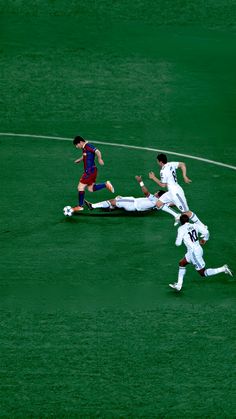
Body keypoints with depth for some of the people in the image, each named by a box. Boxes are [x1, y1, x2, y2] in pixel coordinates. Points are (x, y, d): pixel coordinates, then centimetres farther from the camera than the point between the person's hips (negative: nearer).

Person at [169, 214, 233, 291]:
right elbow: (206, 232, -4)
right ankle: (179, 285, 26)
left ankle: (223, 269, -5)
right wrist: (205, 239, 17)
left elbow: (178, 243, -12)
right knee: (181, 263, 22)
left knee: (203, 273, 4)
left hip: (194, 252, -8)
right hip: (198, 249, 8)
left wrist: (178, 238, 11)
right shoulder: (194, 225, 2)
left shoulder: (181, 229, -13)